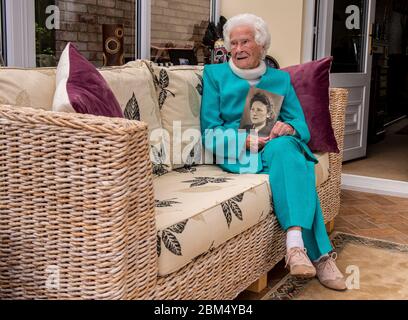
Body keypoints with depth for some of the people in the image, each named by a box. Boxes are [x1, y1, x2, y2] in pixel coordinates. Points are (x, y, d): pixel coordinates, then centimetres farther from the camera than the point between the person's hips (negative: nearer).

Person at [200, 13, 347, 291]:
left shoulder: (281, 79, 19)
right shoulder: (215, 74, 12)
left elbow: (301, 125, 10)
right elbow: (209, 130, 1)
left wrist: (288, 127, -15)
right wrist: (245, 139, -17)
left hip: (279, 145, 3)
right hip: (237, 152, -2)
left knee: (284, 148, -37)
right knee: (292, 163, -35)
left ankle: (296, 244, -47)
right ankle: (319, 254, -39)